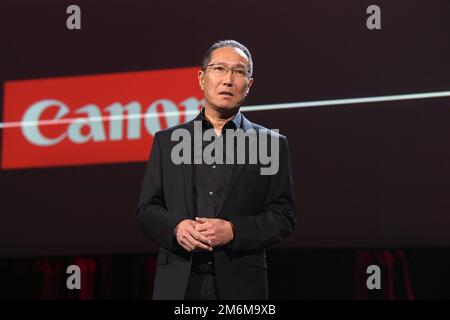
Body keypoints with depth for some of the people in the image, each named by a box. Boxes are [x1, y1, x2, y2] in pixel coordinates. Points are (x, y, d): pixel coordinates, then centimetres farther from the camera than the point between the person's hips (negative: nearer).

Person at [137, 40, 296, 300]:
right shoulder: (167, 141, 13)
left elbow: (283, 217, 3)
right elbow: (147, 210, 11)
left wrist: (233, 230, -13)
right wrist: (176, 227, -10)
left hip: (240, 286, -1)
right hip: (177, 285, 1)